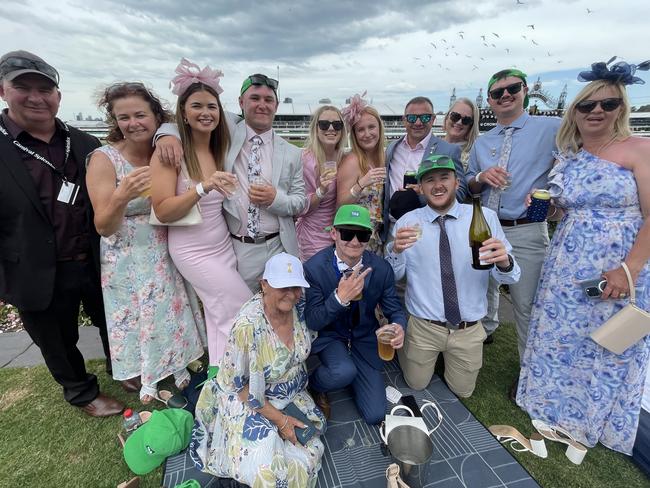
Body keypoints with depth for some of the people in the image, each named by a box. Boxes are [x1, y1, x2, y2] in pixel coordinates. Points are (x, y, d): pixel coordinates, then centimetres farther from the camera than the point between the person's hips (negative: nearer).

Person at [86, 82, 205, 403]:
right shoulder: (104, 159, -13)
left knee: (173, 314, 16)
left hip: (167, 256, 4)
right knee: (138, 323, 11)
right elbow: (103, 227, -14)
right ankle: (147, 383, 37)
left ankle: (179, 371, 41)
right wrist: (122, 197, -34)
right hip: (128, 263, -3)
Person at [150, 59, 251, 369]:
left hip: (224, 244, 5)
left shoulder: (221, 148, 4)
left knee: (221, 317, 13)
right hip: (192, 250, -5)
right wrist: (203, 187, -30)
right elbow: (162, 211, -17)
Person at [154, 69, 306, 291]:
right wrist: (168, 134, -17)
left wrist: (275, 198, -14)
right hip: (235, 249, -1)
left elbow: (301, 202, 5)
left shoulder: (291, 153, 4)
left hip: (278, 249, 2)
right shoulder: (228, 130, 2)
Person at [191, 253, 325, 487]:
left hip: (292, 394, 6)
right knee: (269, 469, -19)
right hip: (251, 400, -6)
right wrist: (279, 419, -17)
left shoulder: (299, 307, -15)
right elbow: (238, 385, -21)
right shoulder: (248, 326, -33)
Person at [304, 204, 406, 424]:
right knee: (344, 372, -35)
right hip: (329, 336, -2)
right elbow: (312, 321, -19)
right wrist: (340, 297, -37)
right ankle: (313, 384, 2)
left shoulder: (381, 268, -14)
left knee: (375, 415, 0)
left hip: (365, 339, 3)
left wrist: (399, 327, -27)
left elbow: (394, 309, -3)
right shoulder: (314, 267, -21)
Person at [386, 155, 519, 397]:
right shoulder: (407, 222, -9)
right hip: (423, 327, -1)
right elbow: (394, 275, -9)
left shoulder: (485, 218, -10)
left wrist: (504, 262, -34)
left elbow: (508, 277, -11)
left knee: (462, 391, 23)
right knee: (416, 385, 20)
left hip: (469, 329, 1)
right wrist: (396, 250, -30)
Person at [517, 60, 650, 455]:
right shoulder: (565, 158, 8)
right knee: (560, 338, 13)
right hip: (568, 267, 4)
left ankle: (598, 422, 34)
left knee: (610, 348, 10)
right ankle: (558, 406, 36)